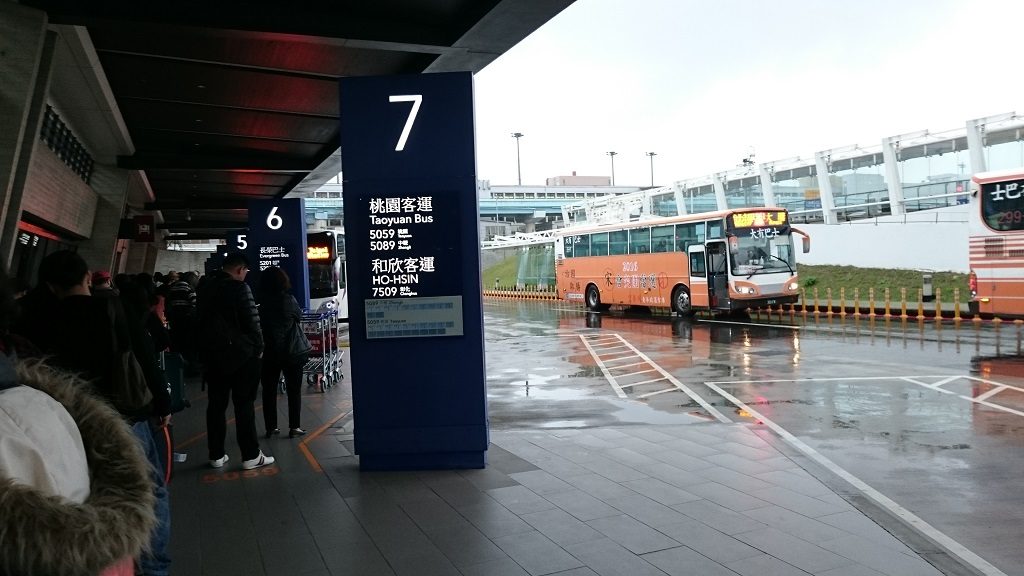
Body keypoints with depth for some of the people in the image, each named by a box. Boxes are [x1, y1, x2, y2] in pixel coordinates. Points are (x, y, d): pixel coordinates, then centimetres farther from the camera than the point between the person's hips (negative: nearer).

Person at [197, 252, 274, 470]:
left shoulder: (206, 289, 9)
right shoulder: (239, 288, -13)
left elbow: (202, 321, 14)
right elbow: (252, 321, -16)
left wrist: (206, 350, 17)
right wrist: (258, 348, -4)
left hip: (212, 354, 6)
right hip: (240, 354, -6)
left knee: (216, 404, 11)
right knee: (244, 404, -1)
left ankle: (216, 455, 17)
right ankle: (250, 456, 3)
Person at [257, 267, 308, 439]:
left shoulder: (261, 303, -6)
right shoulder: (289, 300, -11)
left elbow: (258, 325, -2)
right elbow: (299, 316, 6)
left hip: (269, 352, 2)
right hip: (290, 351, -2)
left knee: (269, 389, 12)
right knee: (294, 389, 7)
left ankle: (271, 427, 15)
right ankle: (294, 427, 6)